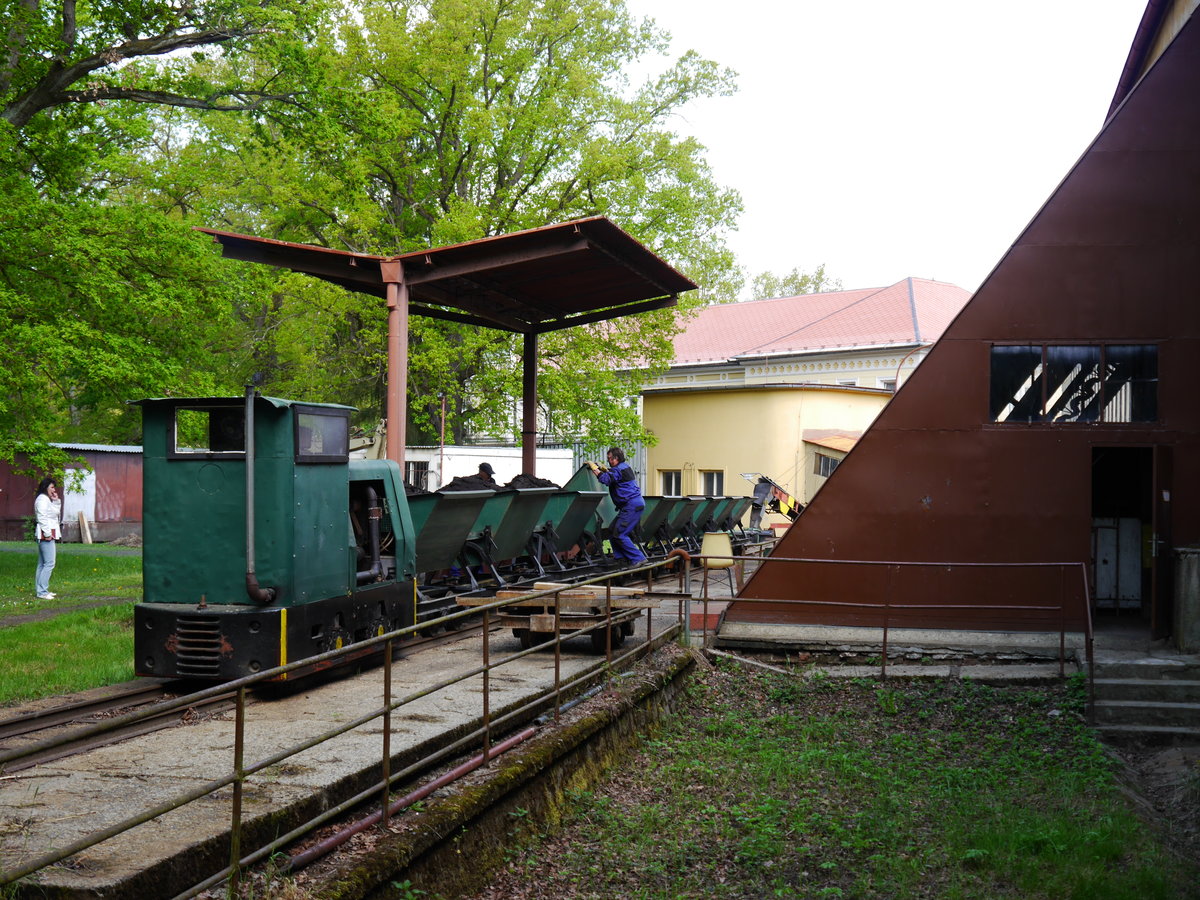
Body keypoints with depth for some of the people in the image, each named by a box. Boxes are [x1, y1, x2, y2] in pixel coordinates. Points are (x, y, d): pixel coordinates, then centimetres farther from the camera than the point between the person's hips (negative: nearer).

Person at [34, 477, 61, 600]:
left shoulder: (47, 500, 20)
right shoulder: (42, 499, -12)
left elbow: (57, 513, 23)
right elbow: (42, 518, -19)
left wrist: (56, 501, 12)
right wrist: (47, 533, -21)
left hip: (48, 534, 11)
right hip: (46, 534, -11)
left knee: (42, 564, 13)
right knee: (49, 563, -13)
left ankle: (41, 590, 17)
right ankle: (42, 592, -14)